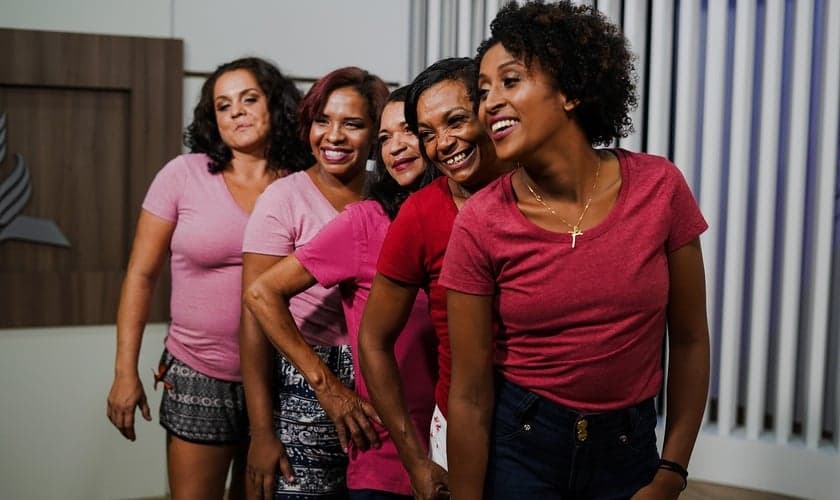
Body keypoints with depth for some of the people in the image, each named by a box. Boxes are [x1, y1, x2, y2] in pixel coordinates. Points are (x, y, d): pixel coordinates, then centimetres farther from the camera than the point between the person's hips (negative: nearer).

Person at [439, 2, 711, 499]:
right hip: (517, 446, -1)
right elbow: (470, 396, -10)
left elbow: (690, 341, -2)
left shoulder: (659, 188, -11)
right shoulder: (480, 225, -14)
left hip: (629, 449, 2)